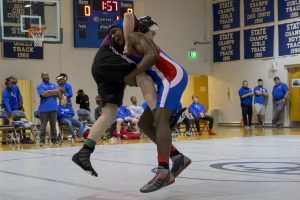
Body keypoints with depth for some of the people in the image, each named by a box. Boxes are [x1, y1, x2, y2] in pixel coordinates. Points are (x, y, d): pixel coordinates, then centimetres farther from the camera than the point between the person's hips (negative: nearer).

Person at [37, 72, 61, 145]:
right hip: (44, 109, -4)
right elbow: (43, 94, -14)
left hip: (53, 108, 4)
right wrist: (54, 92, -4)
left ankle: (54, 139, 11)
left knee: (53, 125, 7)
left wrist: (48, 92, -10)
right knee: (43, 125, -2)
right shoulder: (40, 86, 4)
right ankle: (42, 140, 1)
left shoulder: (54, 85, 16)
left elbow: (59, 95, 5)